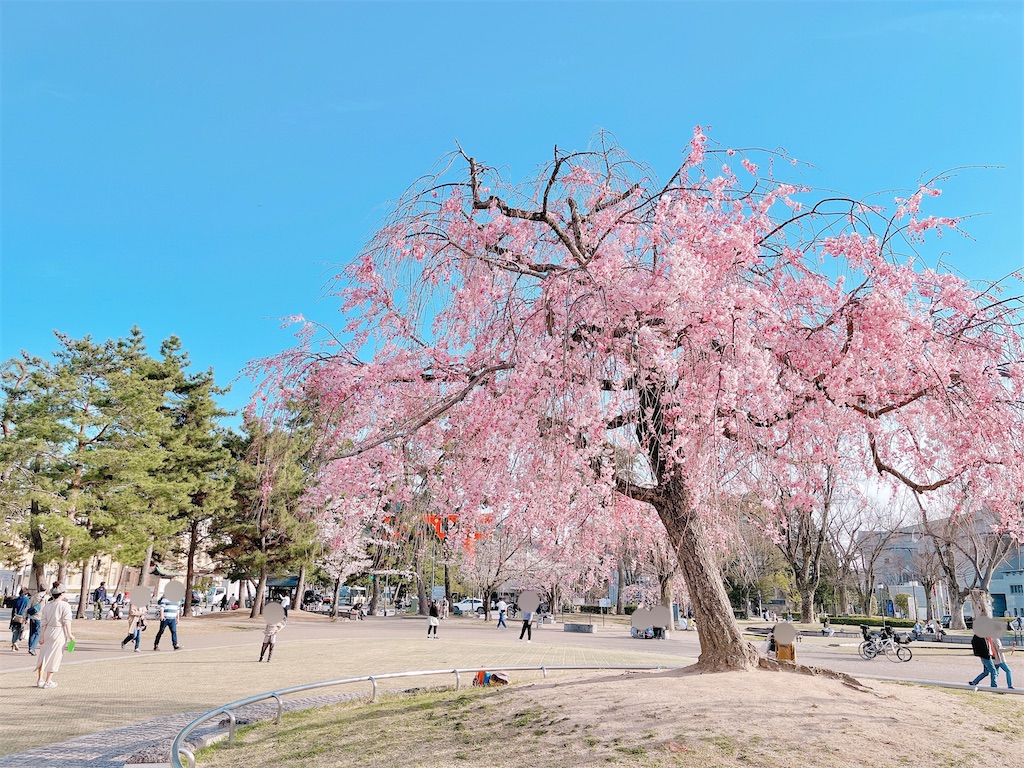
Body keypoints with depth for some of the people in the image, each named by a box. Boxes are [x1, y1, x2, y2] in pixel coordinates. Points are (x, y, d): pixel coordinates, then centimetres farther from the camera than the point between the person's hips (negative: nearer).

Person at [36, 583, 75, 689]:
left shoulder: (47, 606, 5)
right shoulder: (65, 605, -11)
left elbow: (44, 623, 6)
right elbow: (67, 621, -13)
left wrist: (42, 636, 9)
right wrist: (69, 634, -7)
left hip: (48, 631, 5)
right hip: (59, 632, -5)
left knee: (44, 656, 16)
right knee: (54, 657, 3)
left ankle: (40, 680, 21)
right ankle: (48, 682, 8)